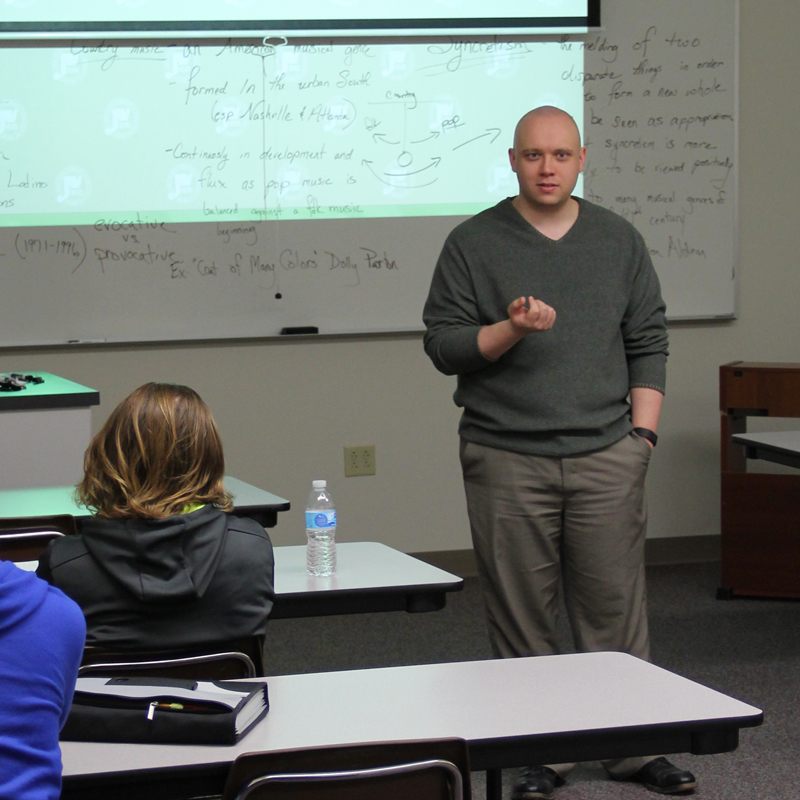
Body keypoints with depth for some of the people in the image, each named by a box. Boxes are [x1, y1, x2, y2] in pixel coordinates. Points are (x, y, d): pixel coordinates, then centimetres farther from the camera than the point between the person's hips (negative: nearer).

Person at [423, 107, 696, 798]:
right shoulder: (473, 243, 4)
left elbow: (648, 344, 13)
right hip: (506, 460, -1)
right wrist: (510, 330, -16)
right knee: (522, 617, 1)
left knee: (616, 608, 2)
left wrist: (642, 433, 4)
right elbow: (443, 345, 1)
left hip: (607, 456, 2)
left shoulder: (619, 240, 12)